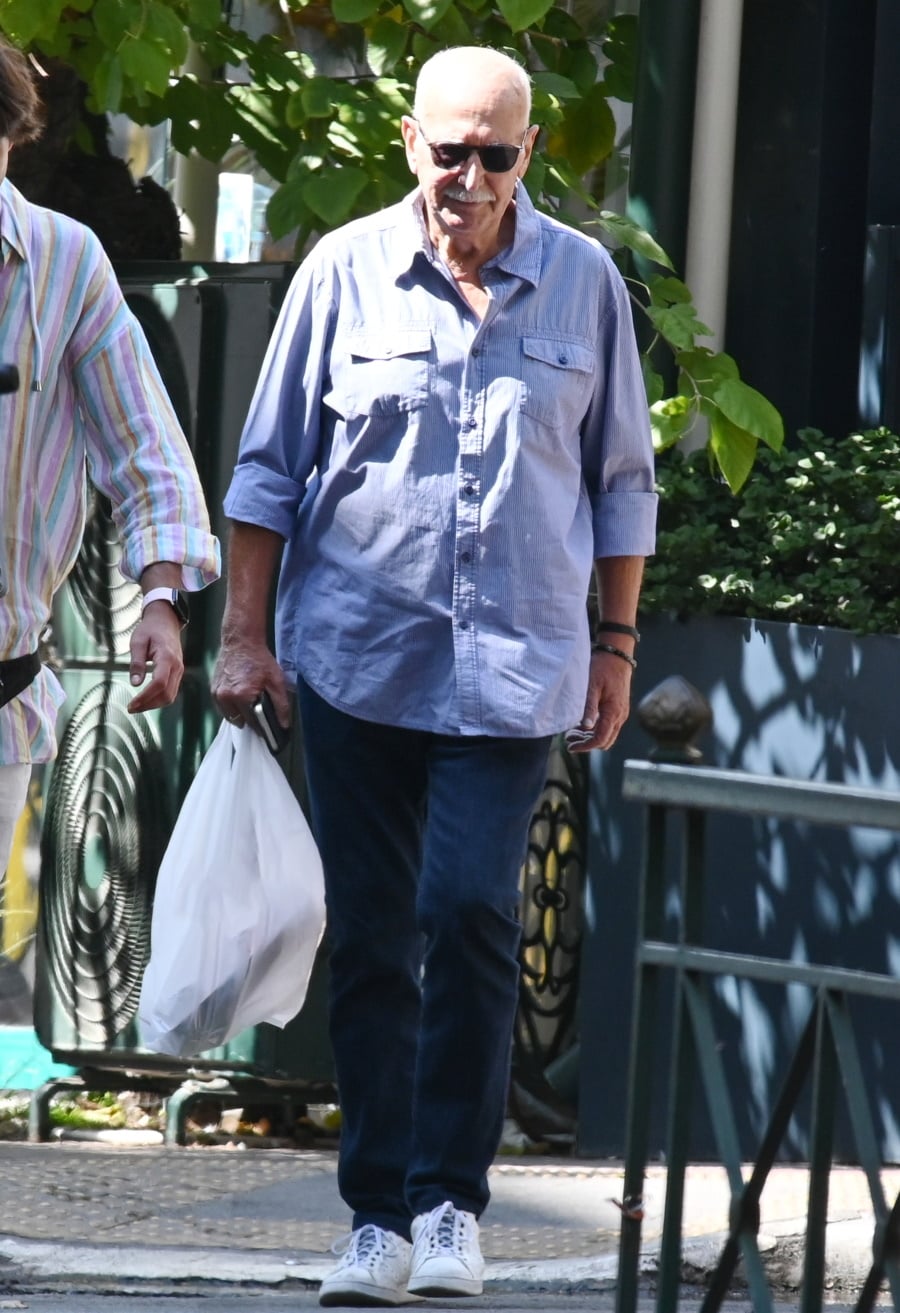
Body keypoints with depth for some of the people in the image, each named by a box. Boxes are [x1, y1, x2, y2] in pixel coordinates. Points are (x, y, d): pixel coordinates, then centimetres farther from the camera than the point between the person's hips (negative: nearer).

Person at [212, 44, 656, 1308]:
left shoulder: (584, 283, 4)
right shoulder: (345, 274, 1)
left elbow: (622, 477, 13)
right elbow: (269, 464, 7)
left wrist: (617, 645, 11)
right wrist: (244, 634, 3)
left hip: (515, 667, -1)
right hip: (357, 660, 1)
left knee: (470, 914, -14)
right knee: (371, 939, 3)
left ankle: (450, 1200, -4)